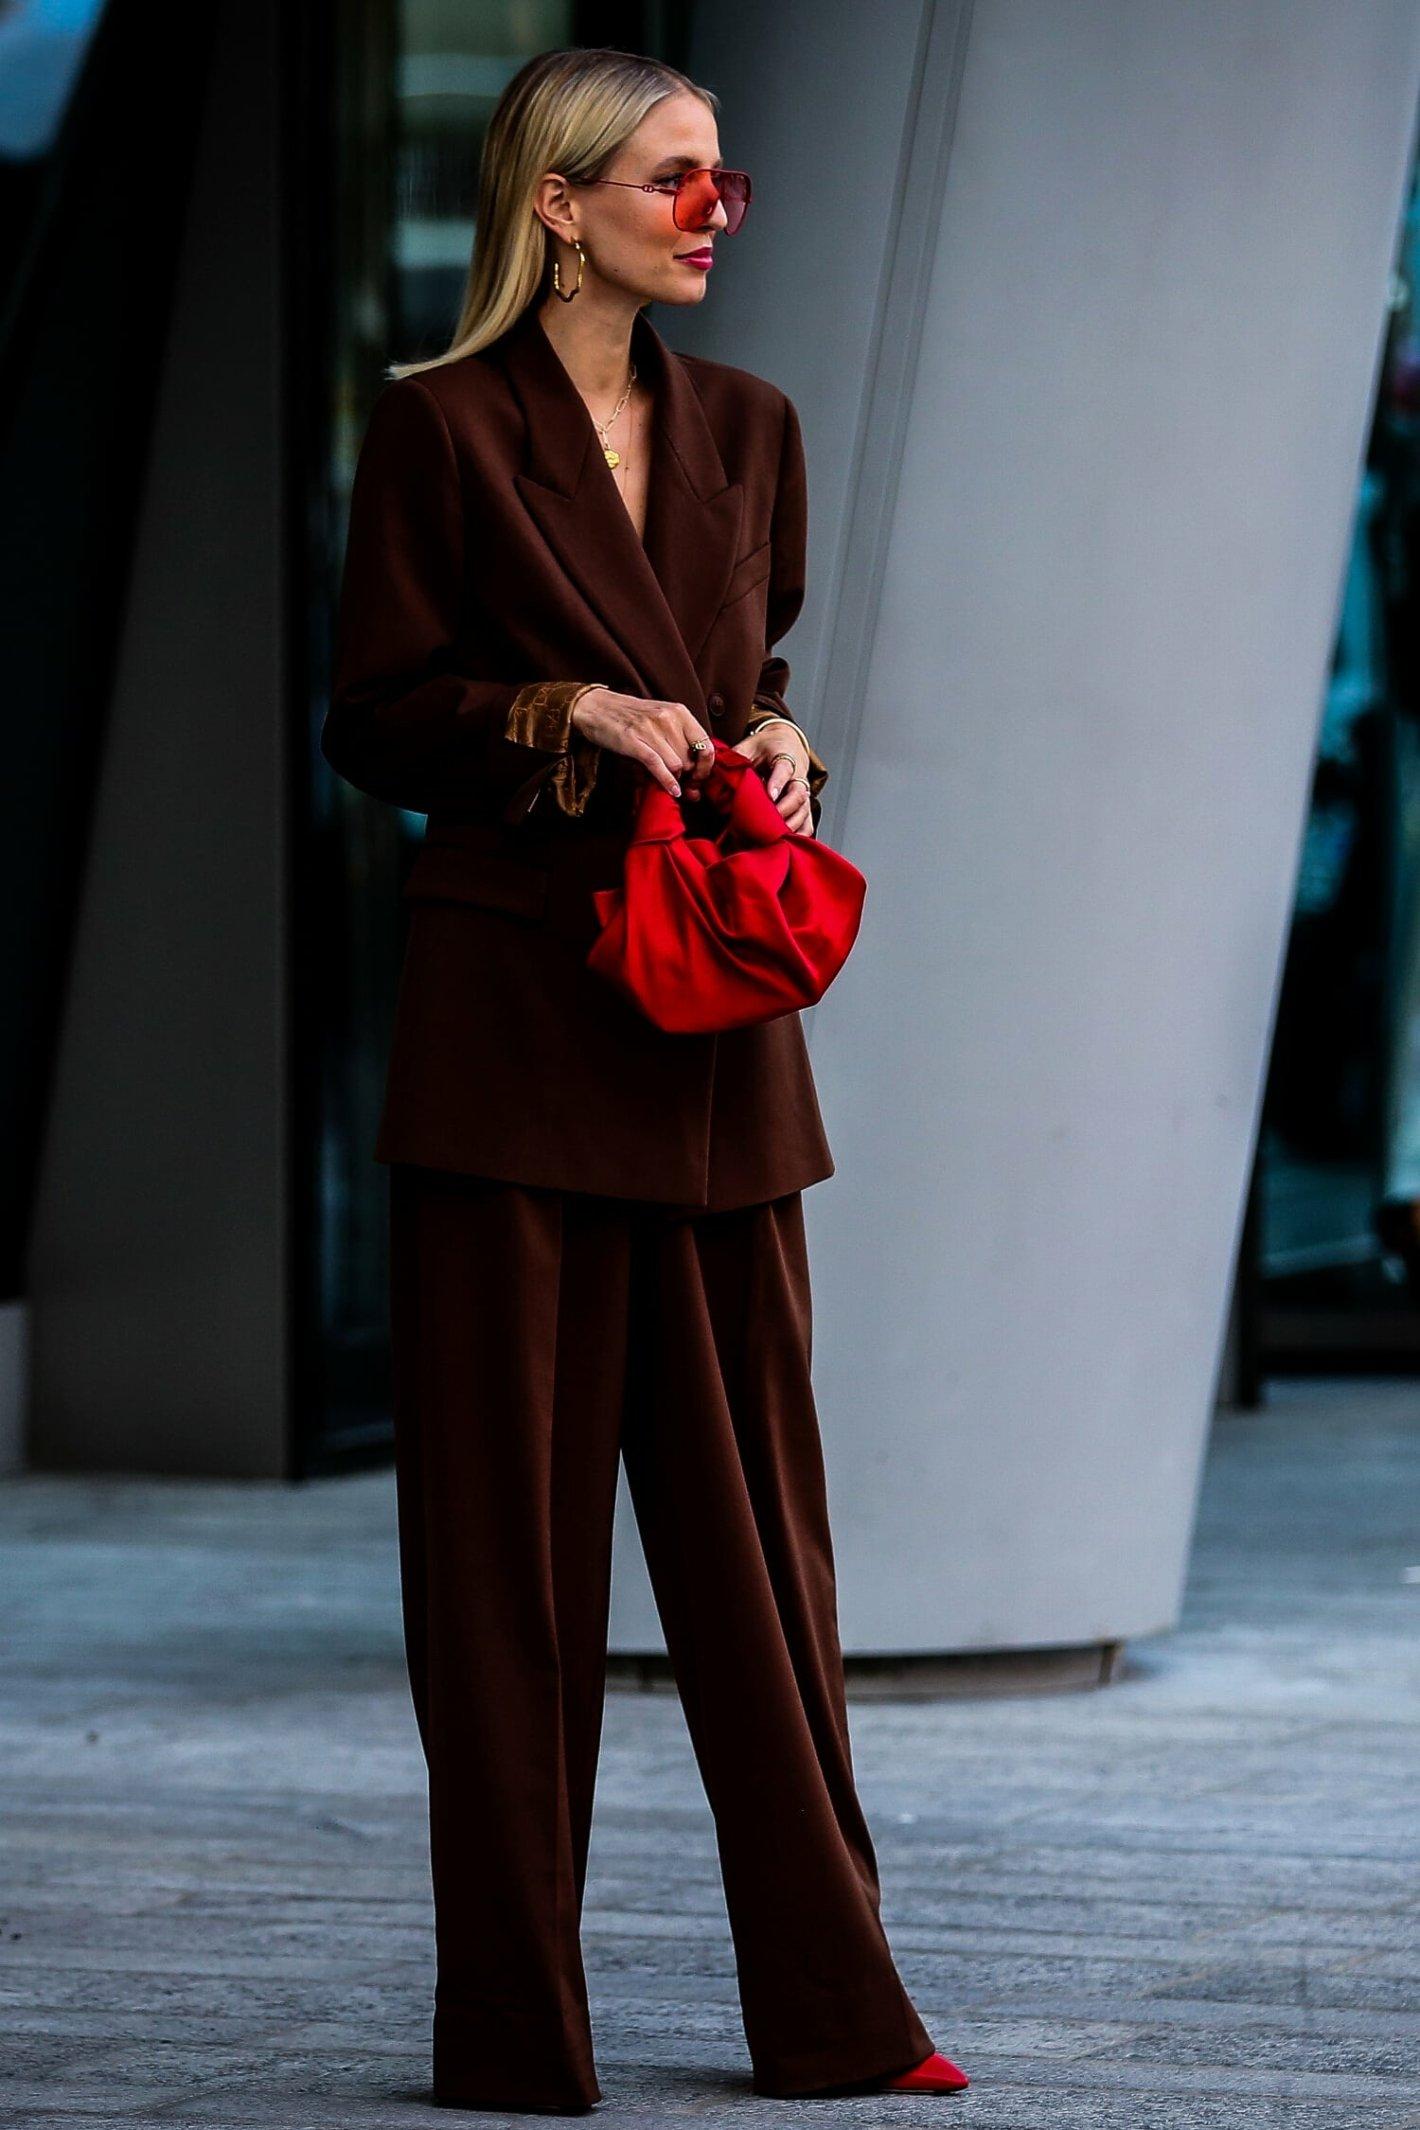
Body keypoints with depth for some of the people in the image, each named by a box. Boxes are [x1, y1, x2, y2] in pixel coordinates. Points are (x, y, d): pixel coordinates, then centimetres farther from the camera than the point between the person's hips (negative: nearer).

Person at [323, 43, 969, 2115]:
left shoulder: (748, 429, 12)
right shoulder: (442, 425, -3)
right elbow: (374, 717, -3)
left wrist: (782, 746, 0)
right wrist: (569, 717, -17)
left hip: (716, 1020, 5)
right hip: (513, 1014, -5)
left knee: (753, 1495, 6)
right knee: (509, 1504, -1)